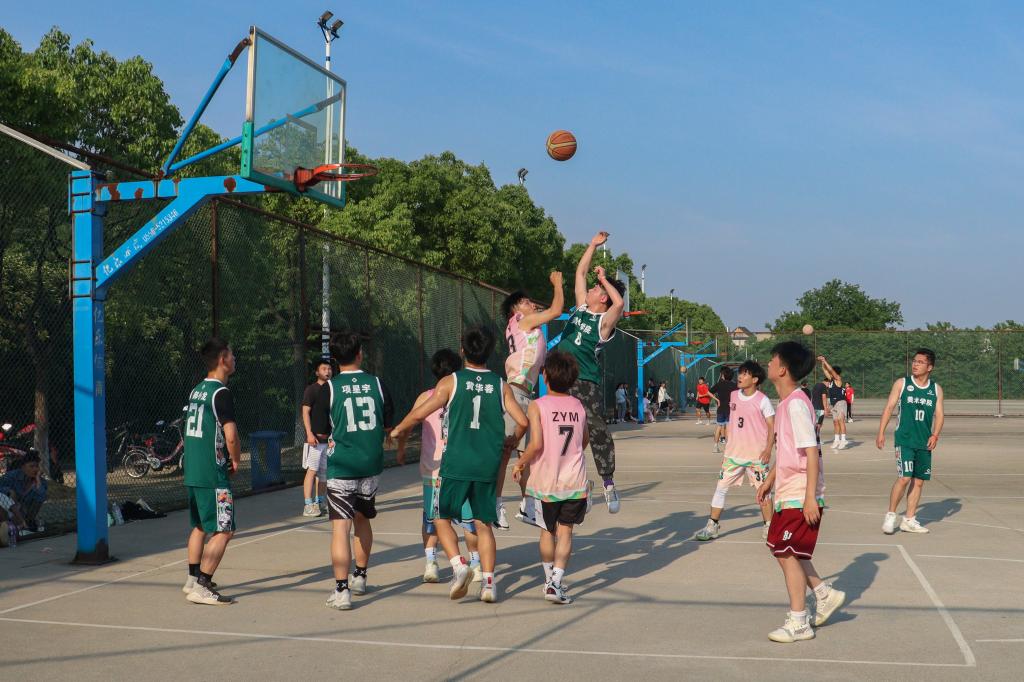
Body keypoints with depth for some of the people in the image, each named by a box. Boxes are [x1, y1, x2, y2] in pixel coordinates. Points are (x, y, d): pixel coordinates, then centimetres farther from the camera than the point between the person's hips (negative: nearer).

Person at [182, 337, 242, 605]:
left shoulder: (196, 390, 13)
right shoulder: (221, 392, -14)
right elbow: (231, 435, -22)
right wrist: (236, 461, -4)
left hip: (192, 470, 9)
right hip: (213, 473, -9)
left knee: (200, 526, 20)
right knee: (223, 531, -5)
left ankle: (193, 580, 27)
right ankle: (201, 588, -6)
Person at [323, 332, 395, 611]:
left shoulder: (329, 388, -7)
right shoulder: (376, 384, 1)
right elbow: (389, 426, 9)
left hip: (341, 467, -4)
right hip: (371, 465, 4)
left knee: (341, 526, -5)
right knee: (362, 519, 22)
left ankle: (341, 590, -11)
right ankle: (360, 577, 36)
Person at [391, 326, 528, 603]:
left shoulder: (451, 382, -2)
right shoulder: (500, 385, 4)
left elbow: (418, 414, -3)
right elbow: (522, 421, -2)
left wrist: (397, 431, 15)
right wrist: (511, 441, 19)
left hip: (456, 464, -2)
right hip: (488, 466, 2)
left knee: (442, 518, 11)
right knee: (484, 524, 11)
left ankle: (458, 565, -8)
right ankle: (488, 582, 4)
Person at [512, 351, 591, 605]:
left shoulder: (537, 406, -10)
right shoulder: (579, 406, 3)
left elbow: (536, 444, -19)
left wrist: (520, 464, -3)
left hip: (545, 480, -1)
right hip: (574, 480, 1)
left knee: (548, 531, 16)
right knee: (565, 531, 4)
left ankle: (549, 579, 29)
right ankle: (556, 582, -9)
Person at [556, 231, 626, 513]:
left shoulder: (605, 321, -7)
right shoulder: (581, 308, 11)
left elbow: (619, 302, -29)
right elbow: (580, 271, 17)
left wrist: (604, 279, -15)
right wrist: (593, 244, 15)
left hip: (587, 383, -7)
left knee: (597, 431, -10)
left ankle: (609, 484, -7)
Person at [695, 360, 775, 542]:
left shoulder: (762, 400, -10)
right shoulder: (733, 396, 6)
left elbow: (772, 426, -9)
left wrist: (768, 448, -19)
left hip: (756, 454, -5)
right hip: (733, 453, 5)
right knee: (721, 488, 2)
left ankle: (768, 527, 19)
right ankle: (712, 526, 9)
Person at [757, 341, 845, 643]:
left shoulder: (796, 404, -19)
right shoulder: (785, 403, 11)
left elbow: (812, 453, -22)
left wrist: (811, 498, -23)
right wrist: (769, 481, 25)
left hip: (800, 496, -10)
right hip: (787, 493, 10)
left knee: (788, 554, -3)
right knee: (782, 549, 16)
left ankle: (798, 623, 8)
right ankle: (825, 594, 28)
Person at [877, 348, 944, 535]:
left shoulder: (936, 389, 7)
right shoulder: (901, 384, 0)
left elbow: (939, 414, 6)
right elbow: (889, 407, -1)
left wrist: (935, 435, -10)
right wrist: (881, 432, -8)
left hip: (925, 442, 4)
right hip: (904, 440, -4)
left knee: (919, 481, 6)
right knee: (904, 478, -14)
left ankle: (909, 520, 17)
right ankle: (890, 516, 1)